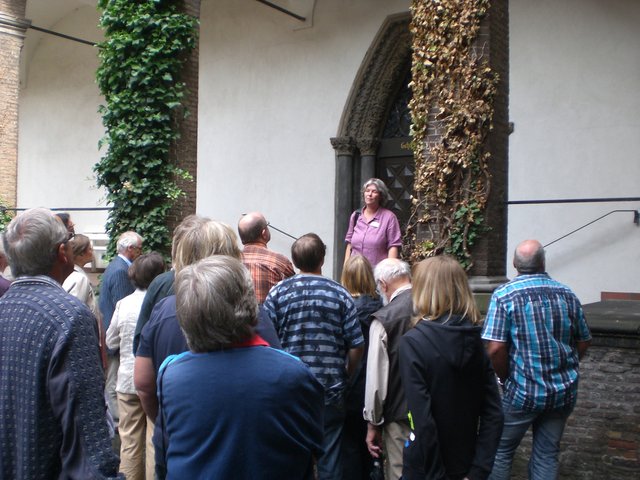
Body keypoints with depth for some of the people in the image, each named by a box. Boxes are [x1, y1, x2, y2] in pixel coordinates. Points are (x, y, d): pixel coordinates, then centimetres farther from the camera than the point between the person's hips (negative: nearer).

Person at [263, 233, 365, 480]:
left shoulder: (277, 293, -4)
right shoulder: (340, 294, -3)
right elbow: (356, 345, -3)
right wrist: (346, 375, 14)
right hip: (331, 388, 0)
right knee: (329, 453, 10)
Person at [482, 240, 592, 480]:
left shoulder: (504, 295, -13)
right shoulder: (567, 295, 0)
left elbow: (495, 349, -19)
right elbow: (584, 342, 9)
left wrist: (506, 378, -2)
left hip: (523, 392, -4)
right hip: (565, 392, 4)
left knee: (501, 450, 14)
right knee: (547, 455, 15)